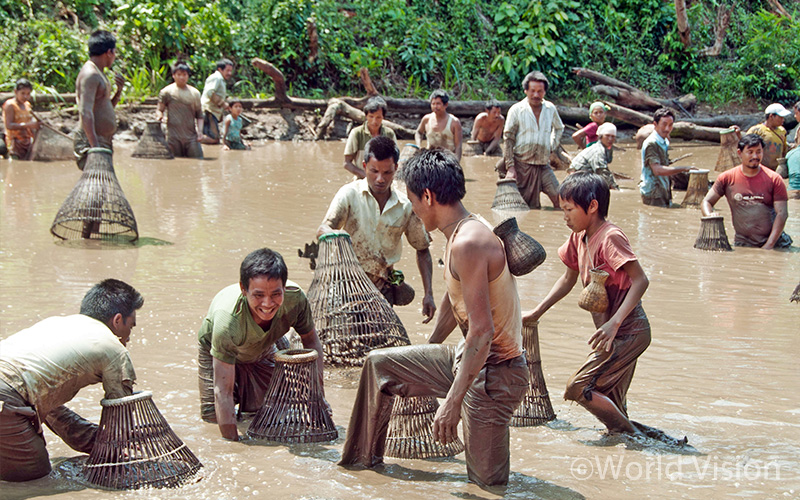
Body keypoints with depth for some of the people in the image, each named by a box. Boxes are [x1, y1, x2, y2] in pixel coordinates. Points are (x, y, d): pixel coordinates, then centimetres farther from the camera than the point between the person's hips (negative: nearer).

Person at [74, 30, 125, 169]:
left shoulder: (98, 73, 19)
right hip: (90, 142, -10)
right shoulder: (90, 74, -13)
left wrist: (119, 90, 11)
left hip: (103, 142, 10)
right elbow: (85, 112, -23)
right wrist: (95, 146, -30)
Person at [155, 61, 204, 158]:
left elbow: (199, 115, 16)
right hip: (174, 137, -2)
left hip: (191, 136, 2)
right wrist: (159, 115, -18)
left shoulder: (195, 93, 13)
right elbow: (159, 109, 6)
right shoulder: (167, 92, 5)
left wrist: (200, 130, 2)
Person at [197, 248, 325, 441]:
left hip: (263, 352, 3)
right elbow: (223, 390, -40)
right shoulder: (227, 321, -47)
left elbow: (310, 340, -12)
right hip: (215, 351, -3)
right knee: (212, 415, -10)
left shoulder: (295, 298, -36)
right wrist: (231, 440, -41)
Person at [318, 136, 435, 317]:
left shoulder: (406, 206, 1)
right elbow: (322, 230, -16)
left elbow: (422, 250, 12)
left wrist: (428, 294, 4)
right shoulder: (350, 194, -6)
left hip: (382, 288, 2)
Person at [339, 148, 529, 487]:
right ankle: (362, 459, 29)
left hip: (493, 373, -10)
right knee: (380, 364, 16)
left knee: (487, 481, -5)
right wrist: (427, 350, 35)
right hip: (467, 358, 10)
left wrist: (452, 401, -27)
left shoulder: (468, 244, -26)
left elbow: (481, 332, -29)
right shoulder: (461, 233, 6)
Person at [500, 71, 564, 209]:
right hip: (521, 165, -3)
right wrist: (510, 167, -12)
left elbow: (559, 128, 29)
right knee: (529, 207, -3)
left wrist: (553, 146, 11)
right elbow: (508, 139, -5)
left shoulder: (551, 109, 8)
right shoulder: (516, 110, -3)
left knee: (559, 199, -9)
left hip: (543, 165, 3)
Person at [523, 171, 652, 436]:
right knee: (609, 402, 13)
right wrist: (536, 313, 20)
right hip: (615, 335, 9)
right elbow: (568, 280, 24)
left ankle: (632, 435, -2)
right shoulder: (578, 238, 10)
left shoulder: (610, 238, -17)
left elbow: (641, 280, -23)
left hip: (628, 333, -9)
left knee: (578, 388, -12)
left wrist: (614, 323, -31)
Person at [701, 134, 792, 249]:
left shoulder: (774, 179, 0)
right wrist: (710, 216, -17)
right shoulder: (727, 178, 3)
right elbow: (706, 202, 8)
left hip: (773, 240, 0)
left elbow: (782, 213, -4)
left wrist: (769, 245, -13)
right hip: (743, 243, 0)